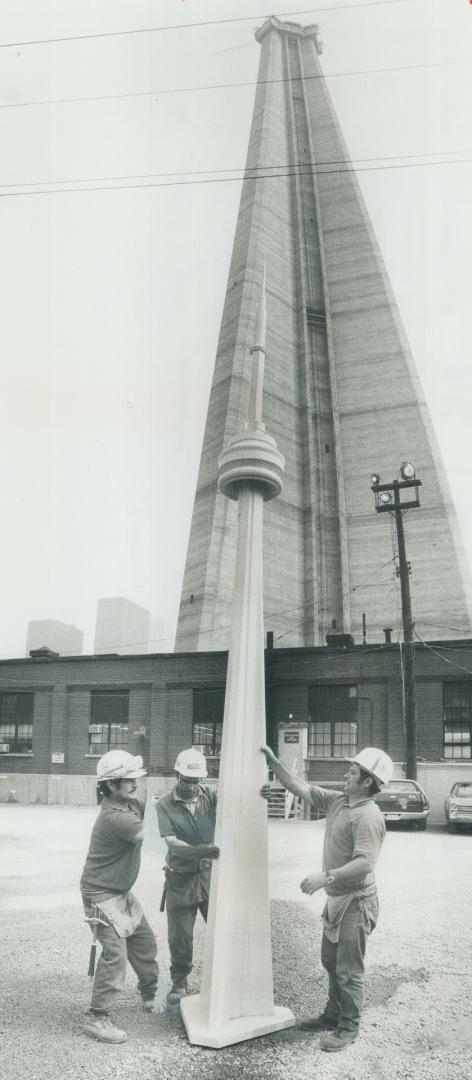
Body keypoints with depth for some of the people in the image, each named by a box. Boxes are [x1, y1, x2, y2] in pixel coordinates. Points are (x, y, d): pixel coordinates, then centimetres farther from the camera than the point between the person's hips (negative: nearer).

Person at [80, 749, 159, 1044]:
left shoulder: (132, 804, 0)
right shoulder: (114, 817, -31)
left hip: (122, 891, 10)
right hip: (102, 894, -10)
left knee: (145, 942, 18)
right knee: (115, 953, -12)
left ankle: (151, 995, 37)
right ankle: (97, 1019, 0)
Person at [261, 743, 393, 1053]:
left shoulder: (368, 816, -24)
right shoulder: (337, 801, 2)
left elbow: (365, 863, -33)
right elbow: (302, 787, 6)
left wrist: (326, 877, -35)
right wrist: (274, 763, 1)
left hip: (355, 902, -9)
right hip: (336, 898, 9)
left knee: (349, 970, 5)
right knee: (331, 961, 21)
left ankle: (349, 1028, 21)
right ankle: (332, 1016, 38)